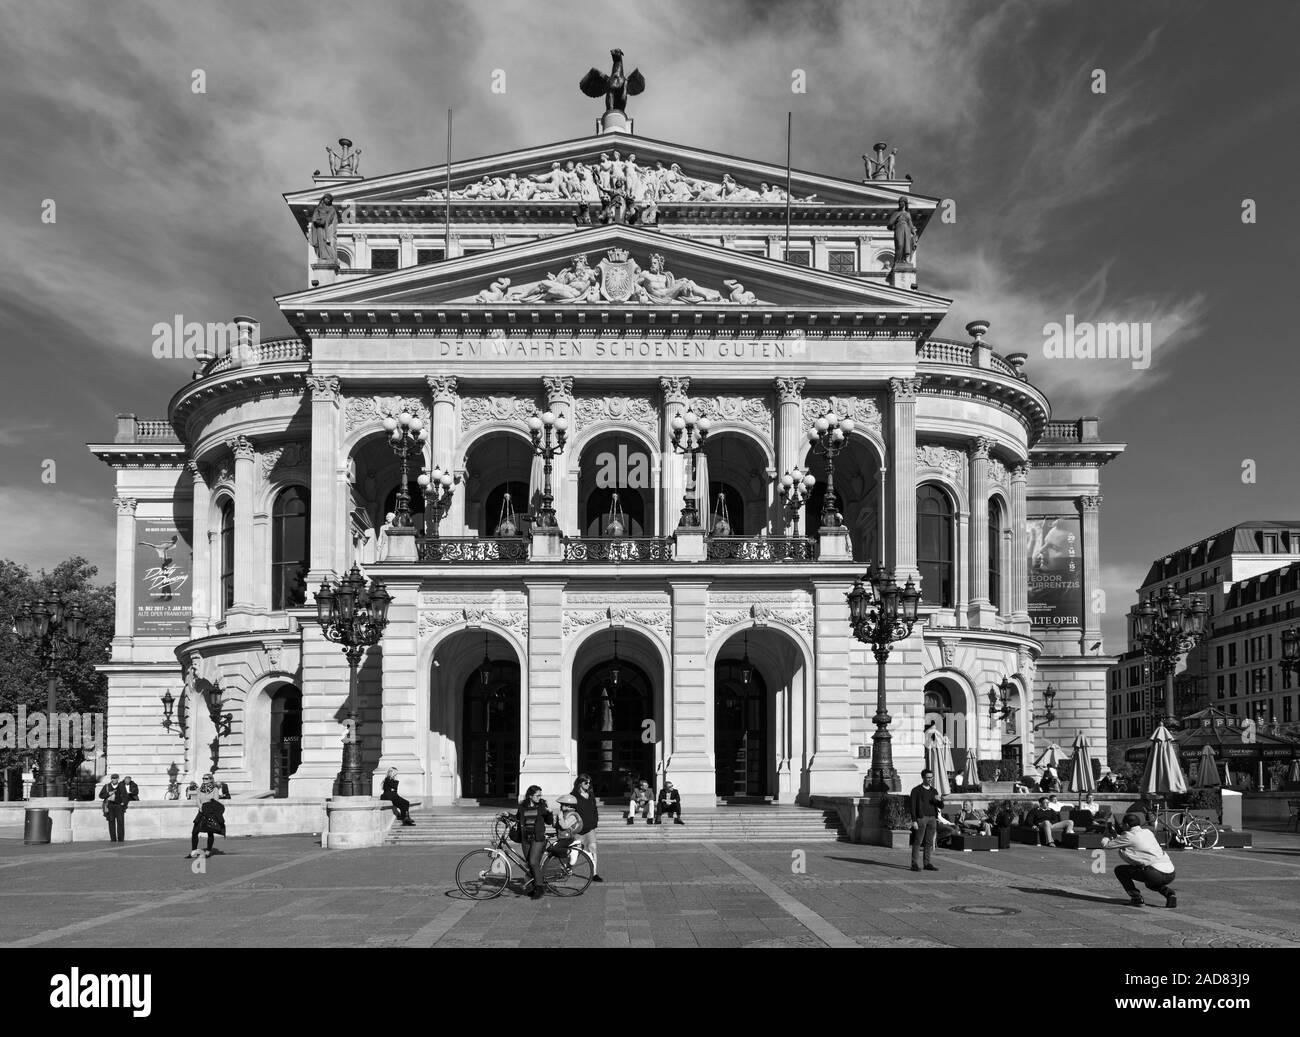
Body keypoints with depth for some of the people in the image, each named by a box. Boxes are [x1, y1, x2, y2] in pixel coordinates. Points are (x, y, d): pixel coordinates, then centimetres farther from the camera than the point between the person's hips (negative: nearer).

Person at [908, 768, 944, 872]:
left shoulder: (934, 791, 14)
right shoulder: (916, 790, 0)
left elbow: (941, 807, 10)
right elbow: (913, 806, -4)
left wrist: (940, 800, -12)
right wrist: (914, 821, -12)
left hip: (932, 819, 5)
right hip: (921, 818, -5)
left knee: (929, 842, 6)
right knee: (918, 842, -5)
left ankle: (927, 864, 12)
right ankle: (915, 864, -4)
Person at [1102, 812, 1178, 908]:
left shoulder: (1129, 836, 0)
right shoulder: (1147, 832, 20)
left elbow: (1107, 845, 11)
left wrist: (1107, 837, 32)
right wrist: (1116, 835, 40)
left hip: (1156, 873, -7)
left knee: (1119, 869, 9)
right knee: (1150, 883, 40)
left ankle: (1137, 898, 2)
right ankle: (1169, 892, 12)